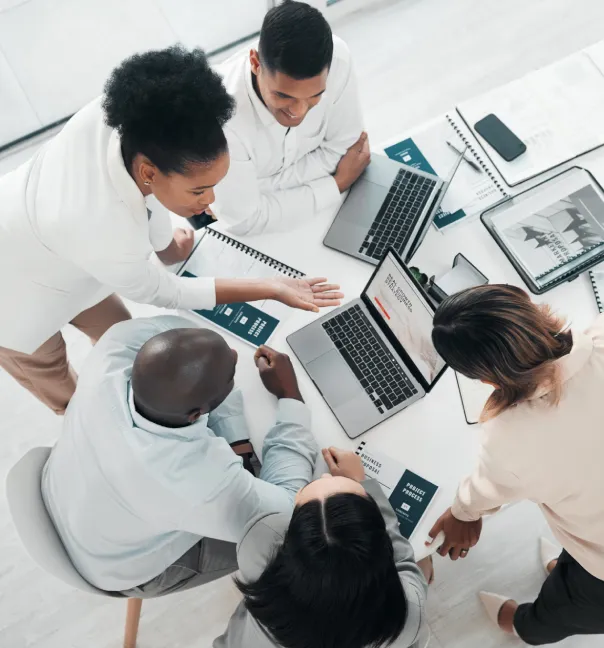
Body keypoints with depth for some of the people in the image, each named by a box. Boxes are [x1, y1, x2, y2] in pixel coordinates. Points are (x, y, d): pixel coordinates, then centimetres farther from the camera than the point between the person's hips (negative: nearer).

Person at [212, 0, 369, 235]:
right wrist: (337, 185, -22)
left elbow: (339, 149, -14)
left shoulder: (336, 58, -27)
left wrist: (266, 184, -25)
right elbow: (245, 220, -30)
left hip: (300, 193, 4)